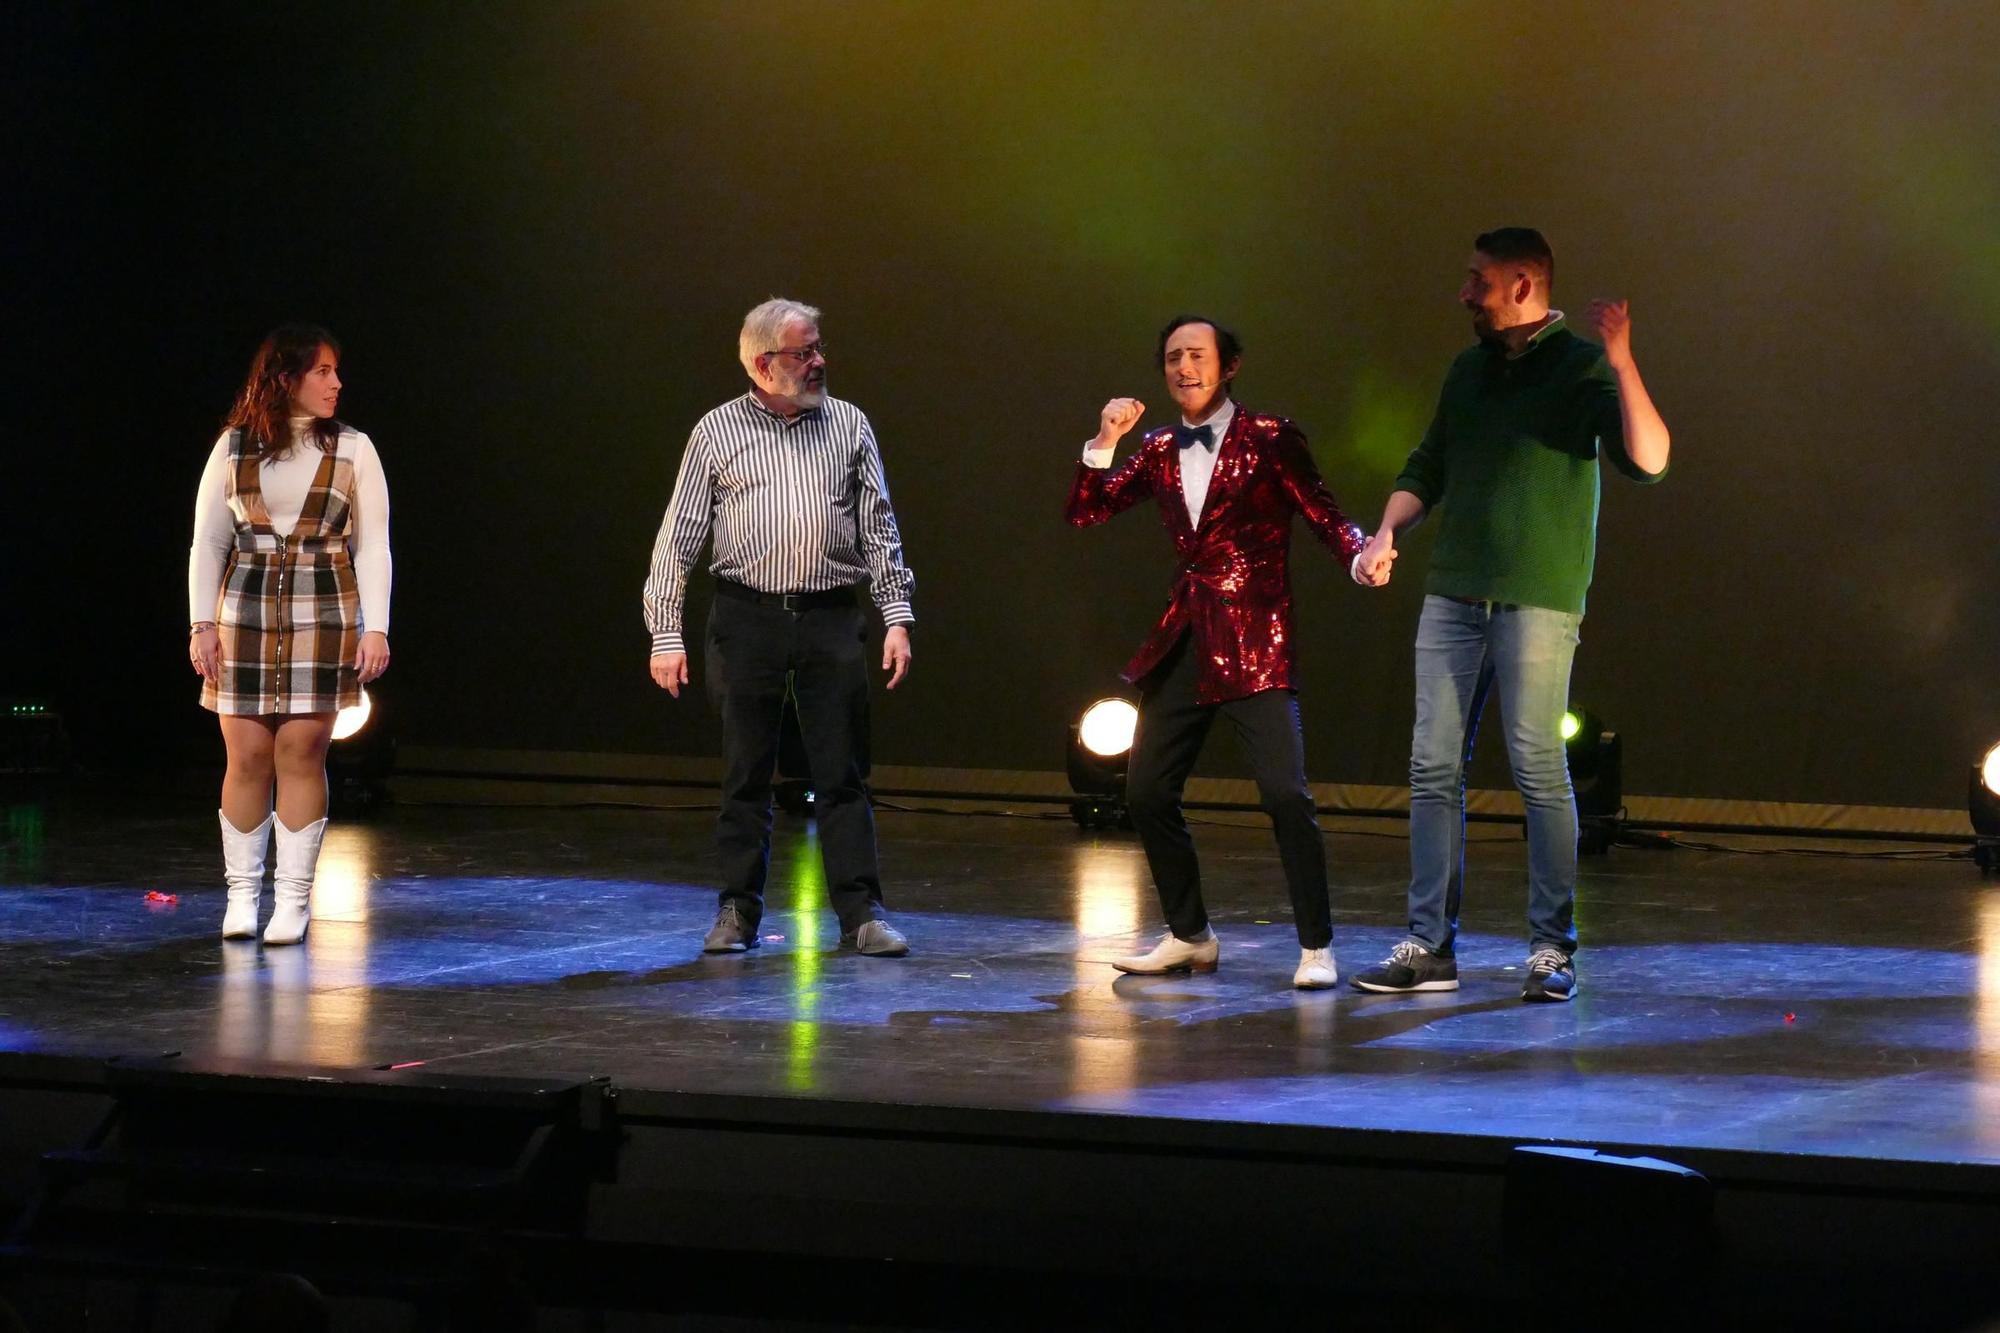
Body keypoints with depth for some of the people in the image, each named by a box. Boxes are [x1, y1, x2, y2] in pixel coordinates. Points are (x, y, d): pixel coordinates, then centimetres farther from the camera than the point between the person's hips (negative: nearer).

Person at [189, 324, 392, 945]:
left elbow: (373, 545, 4)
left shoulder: (352, 449, 5)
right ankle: (241, 895, 8)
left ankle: (293, 901, 2)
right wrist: (201, 622, 0)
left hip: (323, 613, 0)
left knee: (301, 753, -4)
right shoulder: (235, 447, 5)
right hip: (246, 609, 0)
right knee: (247, 753, -1)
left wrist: (375, 627, -4)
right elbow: (207, 541, 7)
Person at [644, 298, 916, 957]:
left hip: (832, 618, 1)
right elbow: (678, 539, 4)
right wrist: (666, 635, -2)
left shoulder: (849, 425, 9)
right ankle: (738, 912, 12)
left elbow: (879, 529, 10)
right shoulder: (717, 432, 4)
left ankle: (860, 914, 2)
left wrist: (898, 617, 2)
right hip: (747, 618, -1)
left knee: (843, 775, 0)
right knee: (746, 774, 4)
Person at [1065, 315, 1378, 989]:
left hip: (1254, 645, -6)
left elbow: (1323, 515, -8)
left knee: (1285, 792, -16)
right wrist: (1104, 442, -3)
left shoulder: (1269, 440, -3)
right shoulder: (1160, 451, 12)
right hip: (1185, 642, 6)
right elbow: (1084, 511, 11)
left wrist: (1362, 555, -28)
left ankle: (1316, 947, -6)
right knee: (1147, 789, 9)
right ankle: (1189, 936, 24)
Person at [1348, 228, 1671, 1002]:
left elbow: (1648, 460, -17)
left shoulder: (1579, 367, -4)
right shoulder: (1468, 370, 16)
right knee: (1434, 768, 3)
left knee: (1538, 769, -6)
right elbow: (1427, 469, 23)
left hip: (1537, 597, -6)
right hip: (1452, 591, 6)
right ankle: (1429, 946, 7)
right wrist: (1387, 535, 6)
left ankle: (1551, 949, 0)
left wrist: (1621, 364, -26)